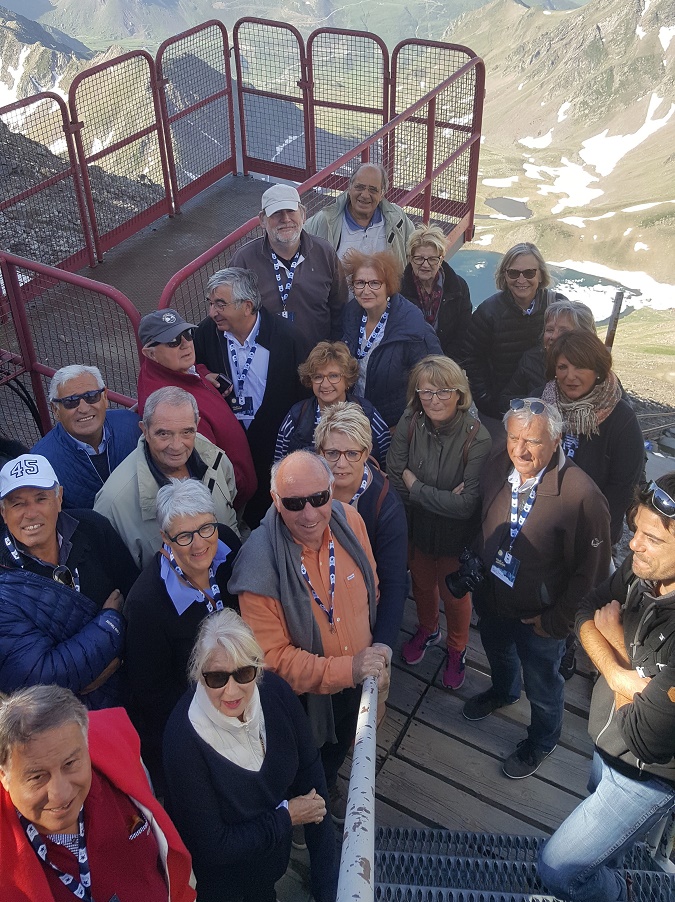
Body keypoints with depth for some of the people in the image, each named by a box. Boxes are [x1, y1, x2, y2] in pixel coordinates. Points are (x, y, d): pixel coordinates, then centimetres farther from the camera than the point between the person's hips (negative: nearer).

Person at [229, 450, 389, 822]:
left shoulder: (349, 520, -19)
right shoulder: (259, 565, -34)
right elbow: (272, 656, -28)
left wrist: (375, 656, 3)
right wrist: (347, 669, -34)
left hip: (356, 680, 5)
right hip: (303, 695, -4)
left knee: (338, 748, 34)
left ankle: (329, 785, 66)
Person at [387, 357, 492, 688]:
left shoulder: (476, 437, -28)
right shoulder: (409, 424, -19)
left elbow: (467, 504, -30)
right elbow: (394, 482, -17)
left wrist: (415, 486, -22)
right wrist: (442, 498, -25)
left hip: (457, 536, -3)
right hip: (417, 527, 3)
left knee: (454, 594, 20)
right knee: (421, 583, 28)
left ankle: (456, 649, 50)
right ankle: (427, 630, 59)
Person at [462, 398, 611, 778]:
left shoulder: (581, 495, -34)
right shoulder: (499, 467, -17)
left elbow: (590, 571, -22)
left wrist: (558, 619, -16)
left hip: (539, 617, -5)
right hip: (491, 598, 5)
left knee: (542, 684, 23)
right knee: (498, 653, 35)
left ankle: (542, 740, 53)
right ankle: (504, 691, 68)